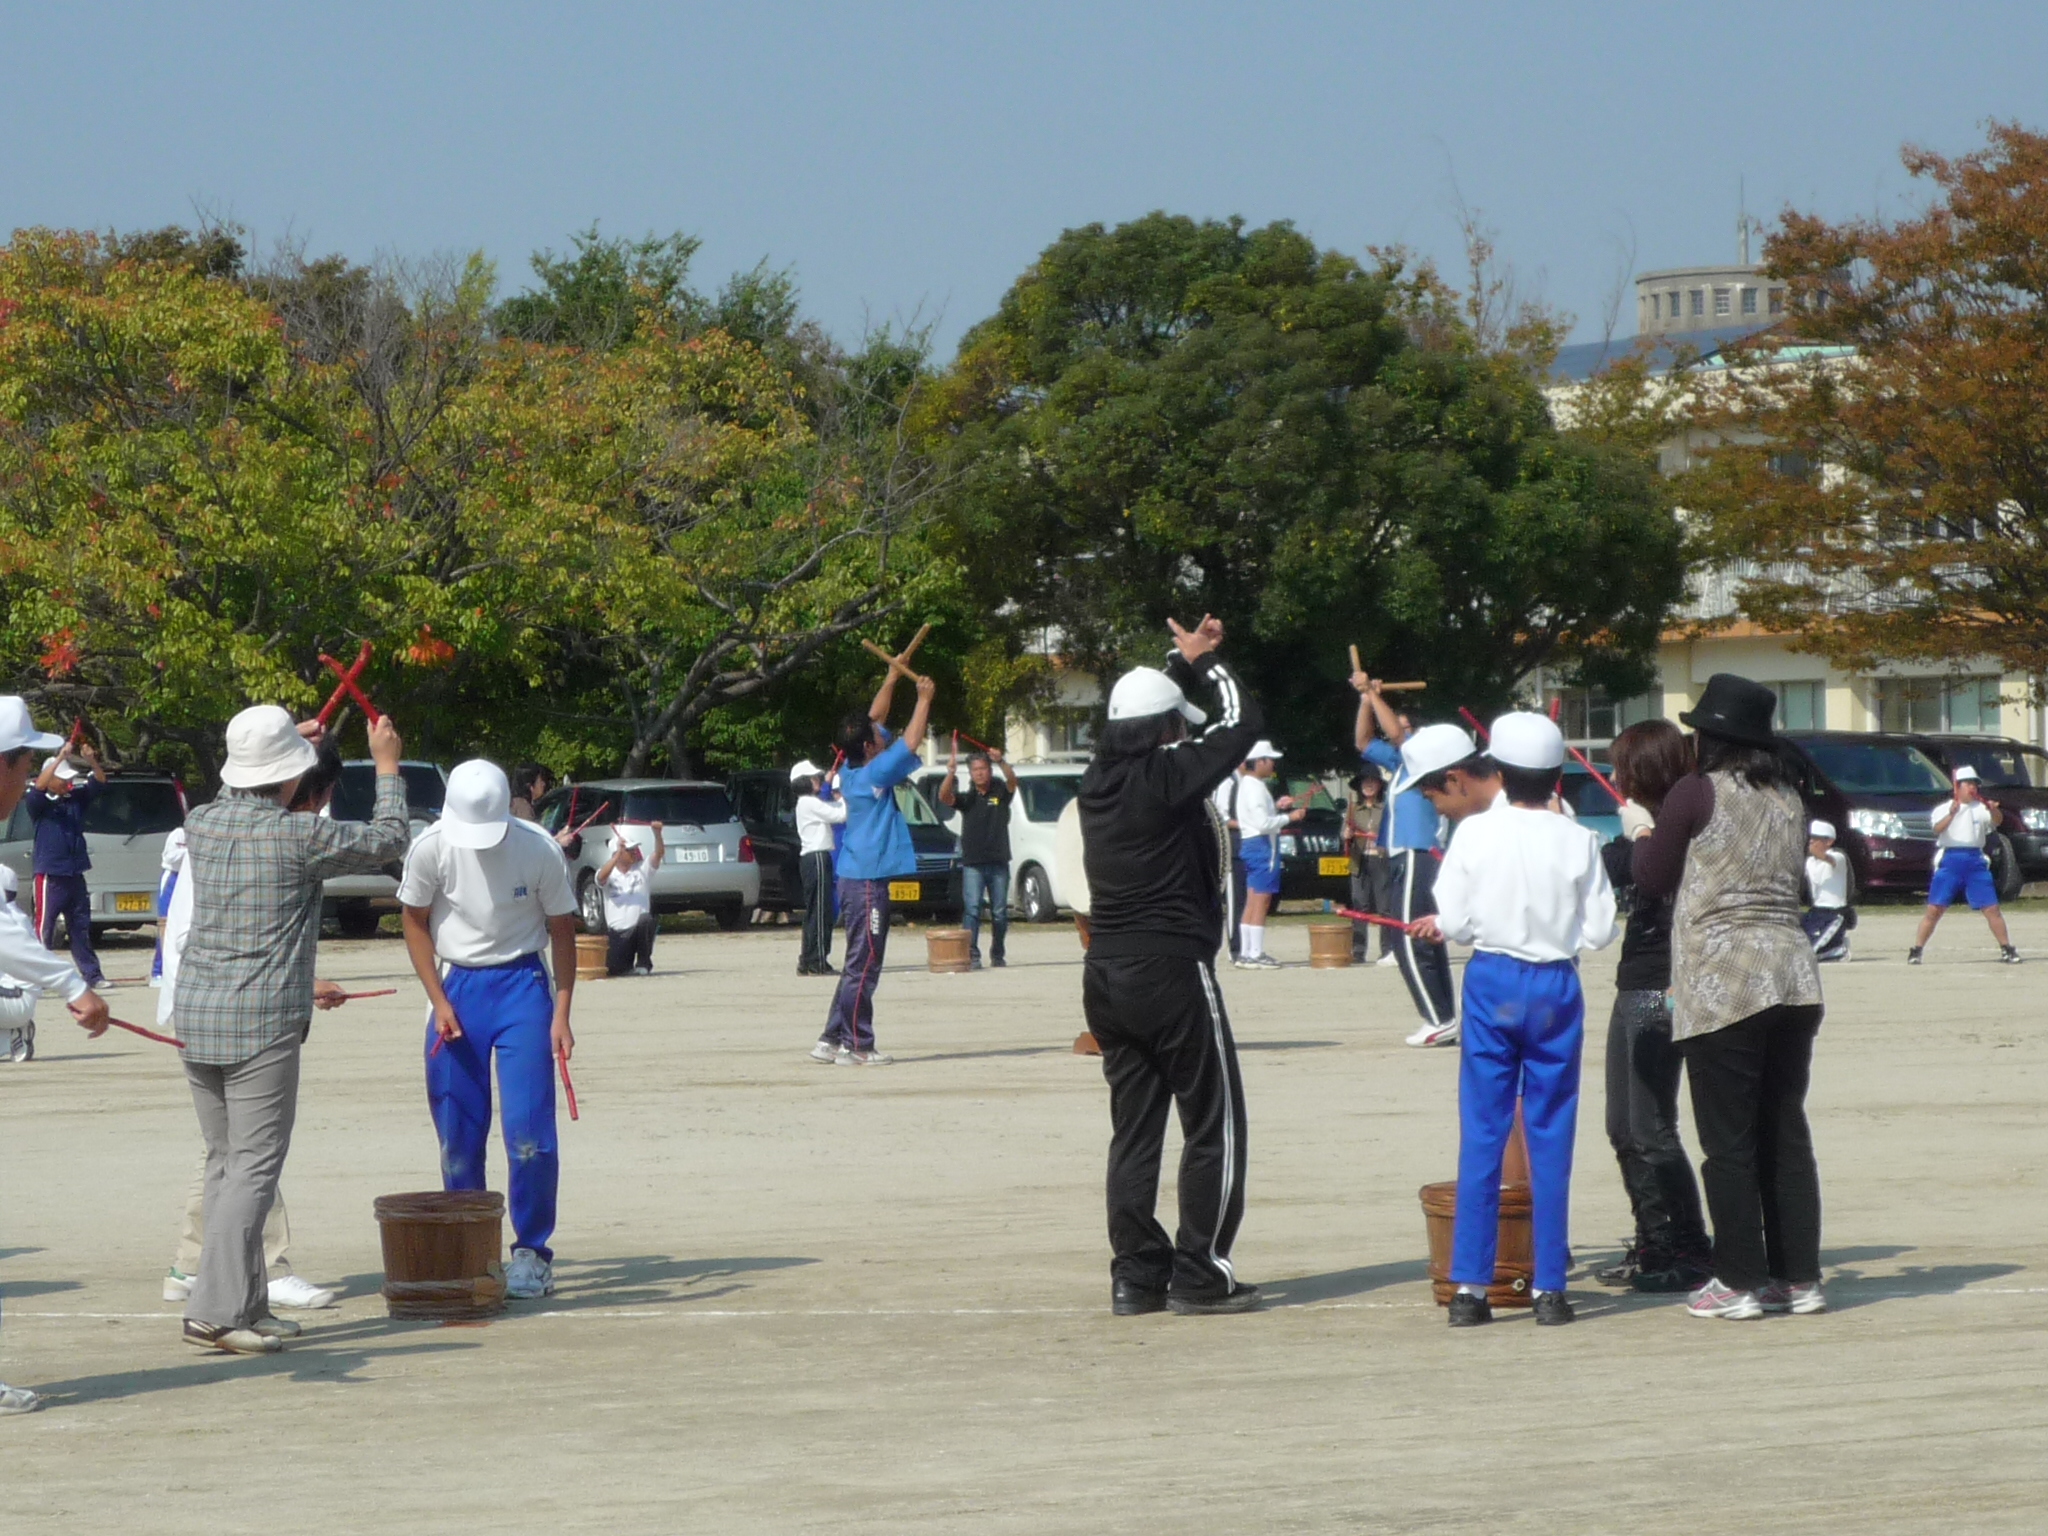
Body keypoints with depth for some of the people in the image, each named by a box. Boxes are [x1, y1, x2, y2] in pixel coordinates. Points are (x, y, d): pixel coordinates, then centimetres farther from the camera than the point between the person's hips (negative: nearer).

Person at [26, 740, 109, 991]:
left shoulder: (76, 799, 10)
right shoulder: (40, 804, -5)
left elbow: (99, 782, 6)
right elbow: (39, 787, -24)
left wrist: (91, 761, -14)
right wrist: (60, 758, -28)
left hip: (75, 874, 6)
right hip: (50, 875, -6)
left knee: (81, 928, 12)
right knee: (44, 928, -5)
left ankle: (92, 975, 16)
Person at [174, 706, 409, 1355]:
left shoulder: (201, 826, 6)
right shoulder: (299, 836, -11)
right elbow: (387, 841, 4)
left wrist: (294, 743, 41)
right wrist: (387, 766, 19)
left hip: (195, 1016, 7)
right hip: (263, 1024, -7)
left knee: (225, 1163, 12)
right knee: (253, 1168, -6)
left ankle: (248, 1305, 15)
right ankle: (216, 1308, -15)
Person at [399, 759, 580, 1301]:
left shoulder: (538, 850, -13)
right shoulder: (431, 849, -10)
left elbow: (561, 930, -1)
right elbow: (415, 922, 3)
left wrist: (561, 1013, -6)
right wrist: (440, 1003, -4)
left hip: (521, 985, -2)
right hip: (456, 986, 2)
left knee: (529, 1130, -9)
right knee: (457, 1136, 3)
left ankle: (532, 1251, 2)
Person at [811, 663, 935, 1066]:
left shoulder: (852, 771, 9)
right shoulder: (872, 775, -15)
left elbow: (874, 718, 20)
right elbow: (910, 742, -14)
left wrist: (892, 678, 19)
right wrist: (924, 699, -3)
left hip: (857, 878, 9)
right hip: (867, 881, -9)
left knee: (859, 965, 14)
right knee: (863, 965, -6)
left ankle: (832, 1040, 15)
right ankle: (856, 1045, -5)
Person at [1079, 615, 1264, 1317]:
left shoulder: (1102, 776, 6)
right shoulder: (1169, 776, -13)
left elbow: (1141, 712, 26)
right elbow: (1242, 724, -4)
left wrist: (1183, 661, 25)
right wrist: (1206, 660, 10)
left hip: (1106, 975, 7)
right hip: (1173, 972, -7)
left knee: (1134, 1128, 11)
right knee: (1214, 1126, 2)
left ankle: (1136, 1273, 10)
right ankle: (1200, 1272, 0)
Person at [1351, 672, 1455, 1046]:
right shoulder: (1399, 762, 18)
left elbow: (1395, 733, -22)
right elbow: (1364, 742, 28)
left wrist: (1373, 693, -11)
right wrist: (1366, 698, 16)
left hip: (1418, 859, -10)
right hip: (1404, 860, 10)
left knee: (1411, 944, -13)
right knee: (1425, 944, 9)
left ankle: (1440, 1020, -16)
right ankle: (1445, 1021, 11)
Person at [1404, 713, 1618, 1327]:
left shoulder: (1474, 832, -5)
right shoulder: (1577, 841, -5)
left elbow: (1453, 920, -6)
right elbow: (1599, 930, -3)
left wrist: (1438, 926, 16)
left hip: (1492, 982, 0)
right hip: (1556, 987, 0)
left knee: (1481, 1136, 5)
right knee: (1550, 1138, 5)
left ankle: (1469, 1288, 3)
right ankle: (1549, 1288, 4)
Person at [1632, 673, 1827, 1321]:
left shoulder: (1698, 793, -6)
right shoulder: (1788, 799, 11)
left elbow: (1652, 876, 3)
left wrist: (1640, 834, 22)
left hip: (1720, 981, -6)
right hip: (1791, 973, 6)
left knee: (1729, 1140, 0)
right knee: (1786, 1132, 11)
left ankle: (1742, 1282, 1)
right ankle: (1800, 1278, 13)